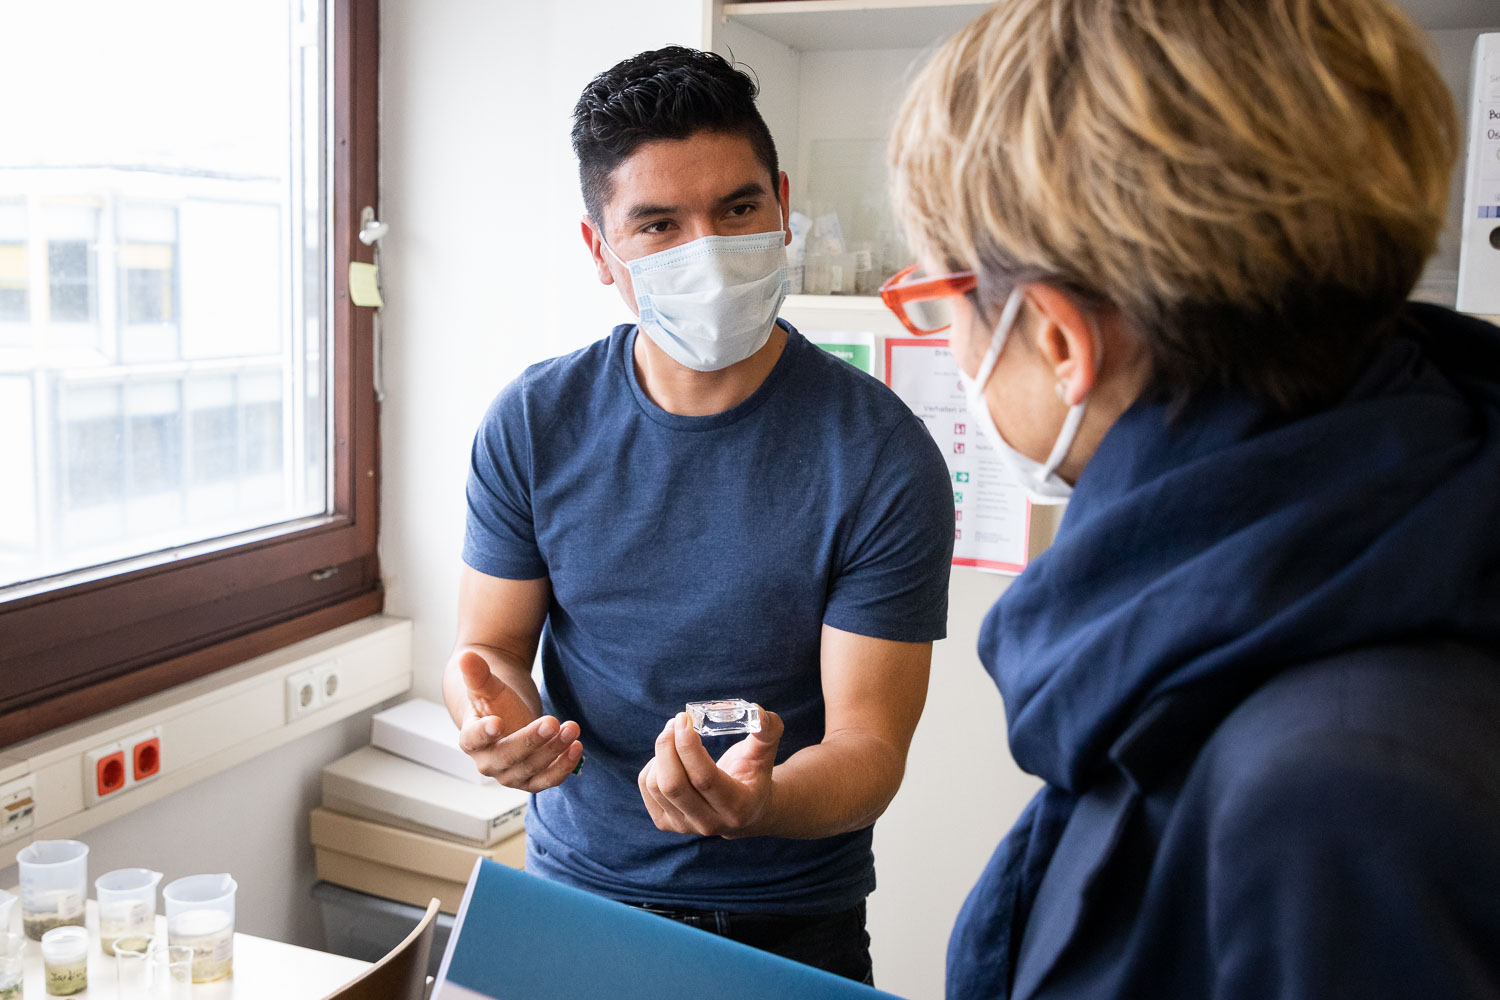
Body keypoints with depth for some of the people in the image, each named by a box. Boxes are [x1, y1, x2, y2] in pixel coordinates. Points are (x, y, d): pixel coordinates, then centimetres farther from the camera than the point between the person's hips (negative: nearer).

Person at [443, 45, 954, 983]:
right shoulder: (534, 423, -8)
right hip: (572, 890, 3)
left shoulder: (883, 456, -17)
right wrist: (496, 710, -23)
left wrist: (760, 805, -38)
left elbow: (868, 744, -17)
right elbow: (491, 643, 0)